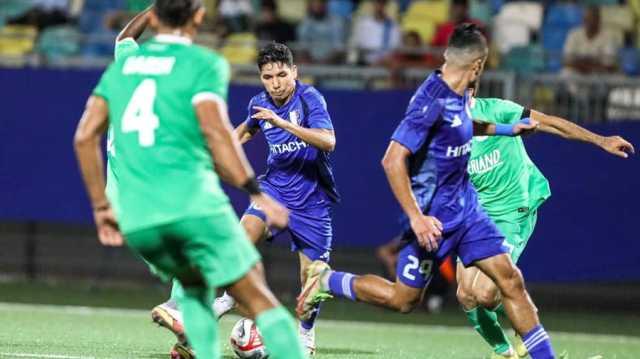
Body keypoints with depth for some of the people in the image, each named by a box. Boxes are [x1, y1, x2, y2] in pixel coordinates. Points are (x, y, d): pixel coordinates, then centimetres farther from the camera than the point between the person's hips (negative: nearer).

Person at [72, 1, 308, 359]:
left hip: (136, 218, 5)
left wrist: (102, 206, 20)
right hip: (194, 204, -5)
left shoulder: (122, 65, 19)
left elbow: (85, 136, 14)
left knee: (195, 287, 28)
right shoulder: (205, 63, 3)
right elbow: (215, 130, -12)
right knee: (259, 299, -2)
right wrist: (257, 194, -10)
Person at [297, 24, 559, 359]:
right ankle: (326, 281, 22)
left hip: (465, 206, 8)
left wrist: (509, 128, 37)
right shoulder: (432, 101, -24)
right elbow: (392, 161, -27)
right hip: (433, 217, -8)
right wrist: (416, 217, -29)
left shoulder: (458, 96, 4)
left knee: (511, 279, 0)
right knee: (403, 298, 4)